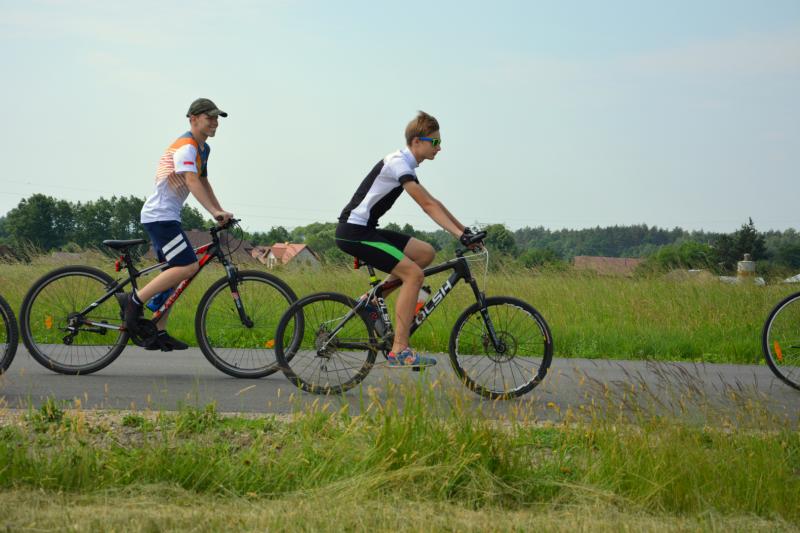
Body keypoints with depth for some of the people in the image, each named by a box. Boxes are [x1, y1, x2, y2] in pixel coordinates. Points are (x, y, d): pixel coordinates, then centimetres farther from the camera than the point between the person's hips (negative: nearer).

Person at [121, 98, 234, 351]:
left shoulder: (203, 149, 17)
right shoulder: (185, 146, -15)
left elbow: (204, 183, 22)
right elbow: (191, 181, -28)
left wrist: (220, 212, 11)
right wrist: (215, 212, -36)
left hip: (168, 216, 11)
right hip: (160, 215, -11)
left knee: (175, 273, 10)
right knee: (188, 266, -20)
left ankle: (158, 334, 12)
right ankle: (135, 299, -16)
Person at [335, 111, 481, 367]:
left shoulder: (405, 165, 16)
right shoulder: (398, 163, -15)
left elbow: (432, 203, 20)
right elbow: (428, 205, -22)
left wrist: (465, 230, 15)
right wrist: (460, 235, -25)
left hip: (363, 230, 10)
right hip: (354, 232, -10)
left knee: (426, 252, 7)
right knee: (414, 274, -16)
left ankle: (374, 299, 10)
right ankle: (399, 351, -16)